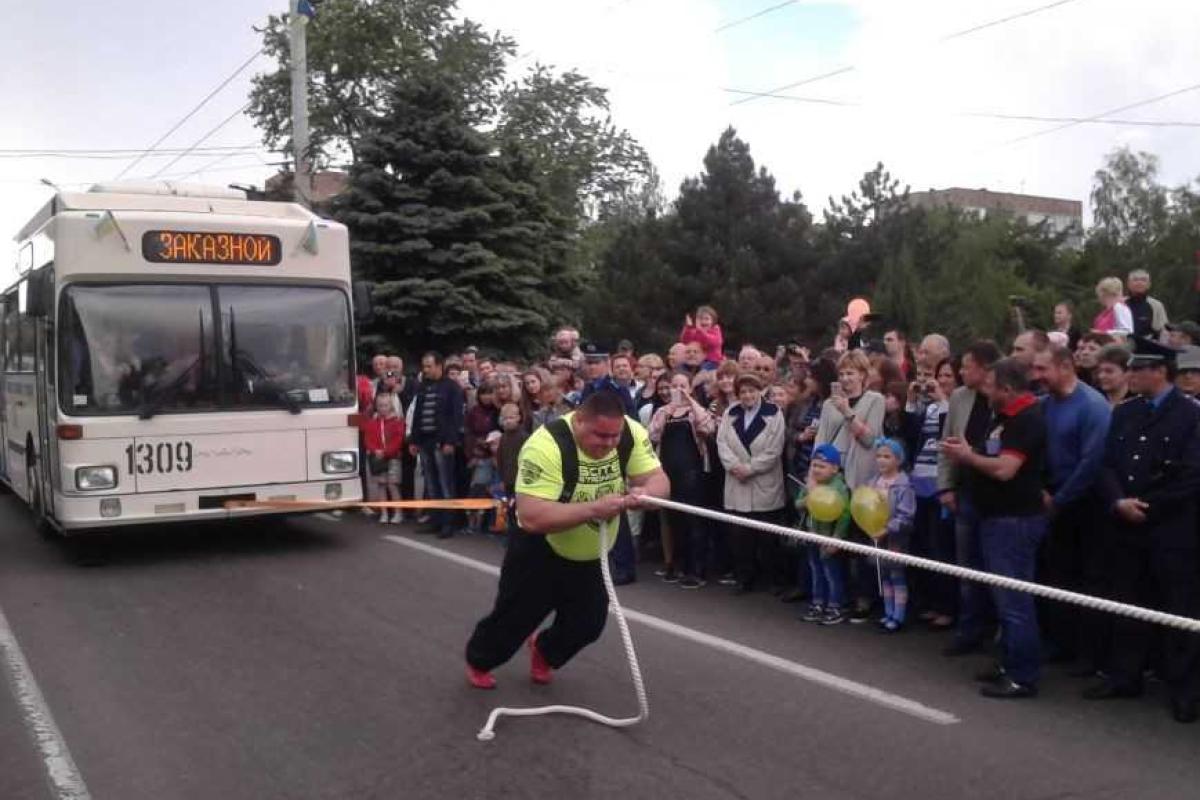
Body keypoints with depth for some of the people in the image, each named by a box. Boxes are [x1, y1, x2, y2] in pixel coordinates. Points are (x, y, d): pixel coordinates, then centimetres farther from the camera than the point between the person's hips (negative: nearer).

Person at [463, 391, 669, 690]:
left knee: (589, 624, 11)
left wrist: (644, 493, -39)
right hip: (540, 552, -5)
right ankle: (478, 661, 42)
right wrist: (594, 509, -46)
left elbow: (660, 481, -15)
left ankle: (543, 650, 44)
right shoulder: (546, 445, -35)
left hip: (590, 556, 5)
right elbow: (531, 517, -39)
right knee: (514, 619, 9)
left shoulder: (631, 433, -18)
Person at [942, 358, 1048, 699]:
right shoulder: (1008, 415, 14)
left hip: (1015, 520, -10)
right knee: (1006, 596, 16)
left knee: (1014, 598, -5)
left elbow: (1004, 469, -25)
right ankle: (1011, 664, 26)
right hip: (999, 517, 10)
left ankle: (1023, 677, 1)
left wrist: (968, 456, -10)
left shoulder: (1027, 419, -17)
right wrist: (965, 455, 0)